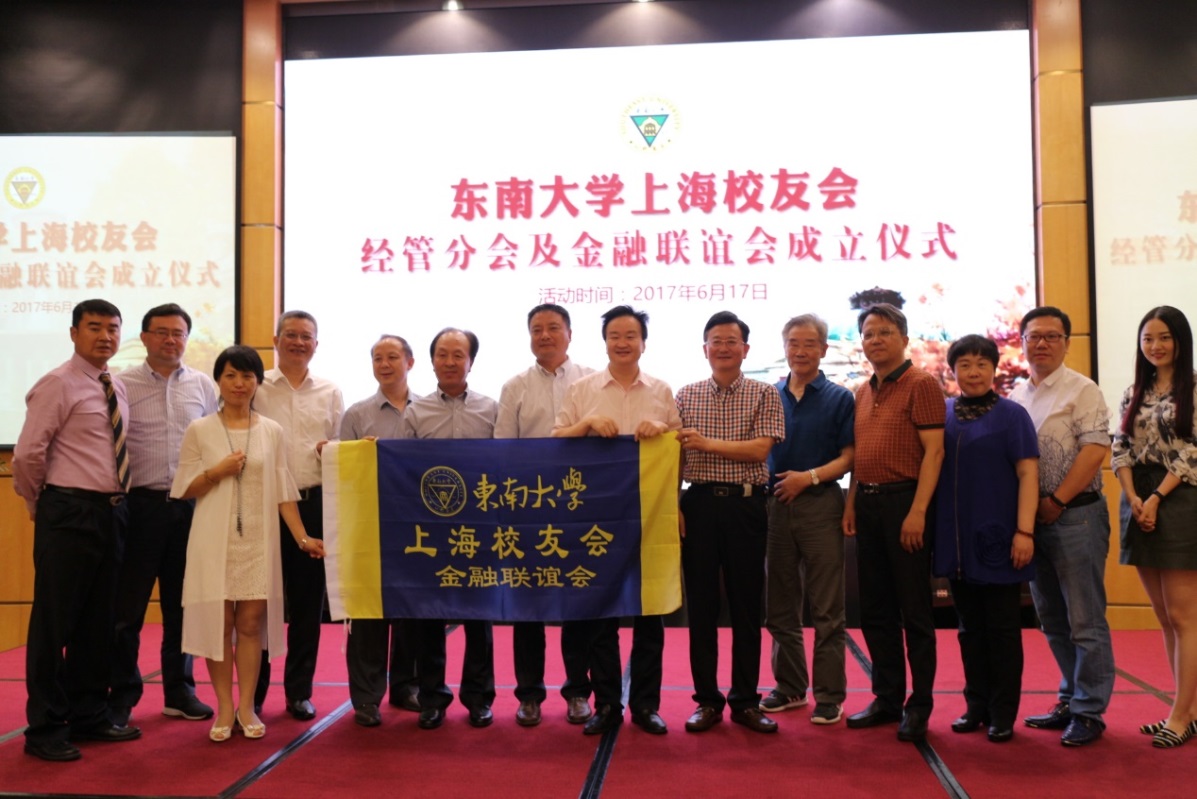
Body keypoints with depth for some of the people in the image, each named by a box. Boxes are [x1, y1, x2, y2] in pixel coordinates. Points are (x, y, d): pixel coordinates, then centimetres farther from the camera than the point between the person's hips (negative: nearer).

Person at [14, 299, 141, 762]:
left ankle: (89, 715, 26)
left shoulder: (116, 390, 13)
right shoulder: (58, 384, -9)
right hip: (70, 514, -7)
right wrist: (39, 504, -2)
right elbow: (27, 454, -14)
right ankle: (45, 728, 12)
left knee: (98, 620, 14)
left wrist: (116, 502, 13)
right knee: (54, 619, 1)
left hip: (111, 512, 7)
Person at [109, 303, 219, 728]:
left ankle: (179, 691, 23)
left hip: (191, 504, 3)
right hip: (140, 503, -2)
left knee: (182, 604, 11)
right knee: (128, 605, 4)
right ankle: (122, 696, 18)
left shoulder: (203, 385, 7)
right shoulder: (121, 385, 0)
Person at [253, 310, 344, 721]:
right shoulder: (257, 389, 4)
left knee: (308, 601, 8)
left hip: (315, 503, 2)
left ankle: (299, 691, 20)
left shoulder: (330, 393, 11)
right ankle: (252, 694, 17)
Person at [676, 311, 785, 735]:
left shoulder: (764, 395, 3)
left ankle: (745, 700, 17)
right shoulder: (686, 396, 9)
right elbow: (676, 456, 6)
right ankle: (707, 700, 16)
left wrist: (708, 443, -13)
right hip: (699, 503, 2)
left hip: (745, 505, -1)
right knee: (701, 604, 6)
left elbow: (760, 449, -9)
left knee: (747, 605, 5)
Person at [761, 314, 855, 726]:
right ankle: (789, 686, 24)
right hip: (775, 504, 4)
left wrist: (810, 477, -15)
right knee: (779, 606, 11)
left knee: (826, 610, 1)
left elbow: (850, 457, -3)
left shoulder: (840, 398, 1)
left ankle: (829, 695, 10)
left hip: (820, 504, -3)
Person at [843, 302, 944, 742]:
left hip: (904, 501, -7)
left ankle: (919, 705, 12)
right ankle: (887, 698, 23)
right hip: (867, 504, 7)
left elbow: (933, 451, -13)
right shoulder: (862, 393, 15)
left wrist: (917, 511, -19)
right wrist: (851, 503, 10)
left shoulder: (921, 384, -6)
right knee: (875, 610, 12)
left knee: (914, 610, 1)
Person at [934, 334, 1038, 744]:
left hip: (997, 539, -4)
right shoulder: (943, 414, 7)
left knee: (1002, 628, 4)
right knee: (969, 627, 12)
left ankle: (1003, 713, 14)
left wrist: (1024, 531, -15)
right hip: (955, 541, 4)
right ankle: (976, 704, 23)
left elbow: (1028, 474, -7)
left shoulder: (1010, 414, -3)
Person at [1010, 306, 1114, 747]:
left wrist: (1056, 501, -16)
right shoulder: (1016, 396, 13)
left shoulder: (1081, 390, -6)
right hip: (1031, 518, 7)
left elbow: (1095, 449, -15)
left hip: (1075, 514, -7)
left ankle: (1088, 711, 9)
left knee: (1085, 622, -1)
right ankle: (1070, 700, 26)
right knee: (1053, 621, 14)